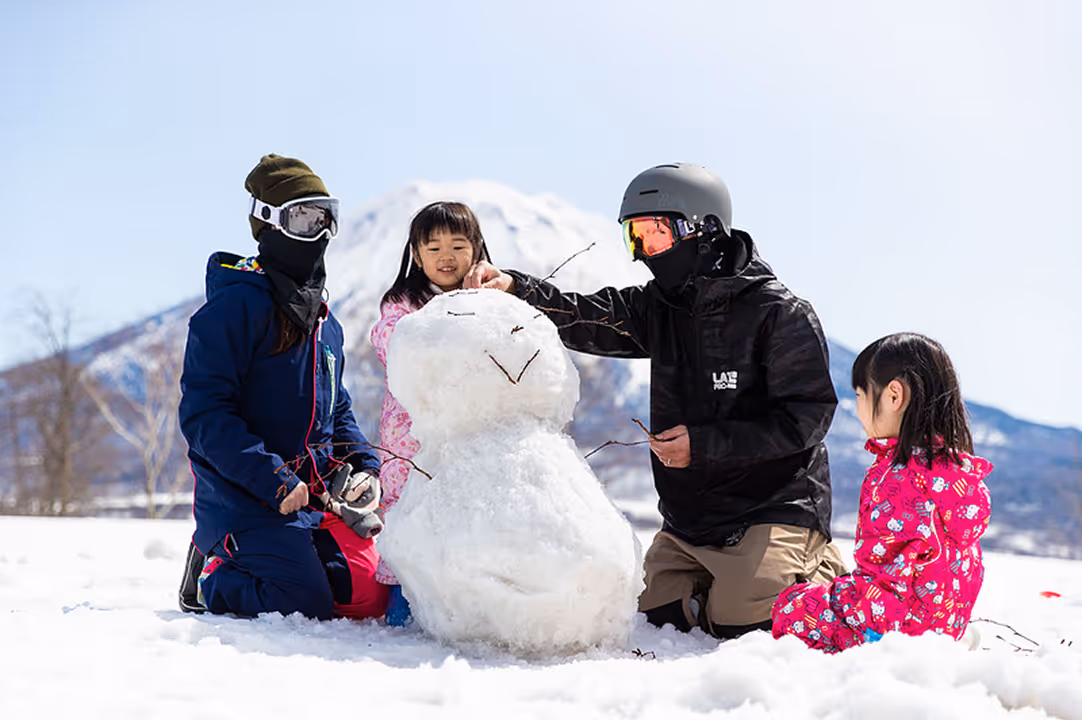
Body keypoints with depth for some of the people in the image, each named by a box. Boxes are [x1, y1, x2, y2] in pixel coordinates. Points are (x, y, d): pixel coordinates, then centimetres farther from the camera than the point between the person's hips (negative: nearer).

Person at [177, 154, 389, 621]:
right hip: (245, 498, -8)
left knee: (368, 598, -4)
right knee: (307, 606, -19)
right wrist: (272, 480, -22)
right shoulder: (235, 306, -12)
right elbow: (203, 415, -17)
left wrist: (363, 464, 6)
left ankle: (248, 563, 18)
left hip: (317, 493, 8)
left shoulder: (324, 321, 15)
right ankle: (213, 574, 8)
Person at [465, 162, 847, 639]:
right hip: (687, 518, 6)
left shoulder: (779, 315, -13)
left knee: (738, 624, -18)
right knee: (658, 615, 1)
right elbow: (585, 319, -5)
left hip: (773, 506, -6)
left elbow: (805, 418, -16)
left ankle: (824, 574, 10)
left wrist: (704, 444, -20)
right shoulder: (660, 308, 6)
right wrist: (514, 288, -23)